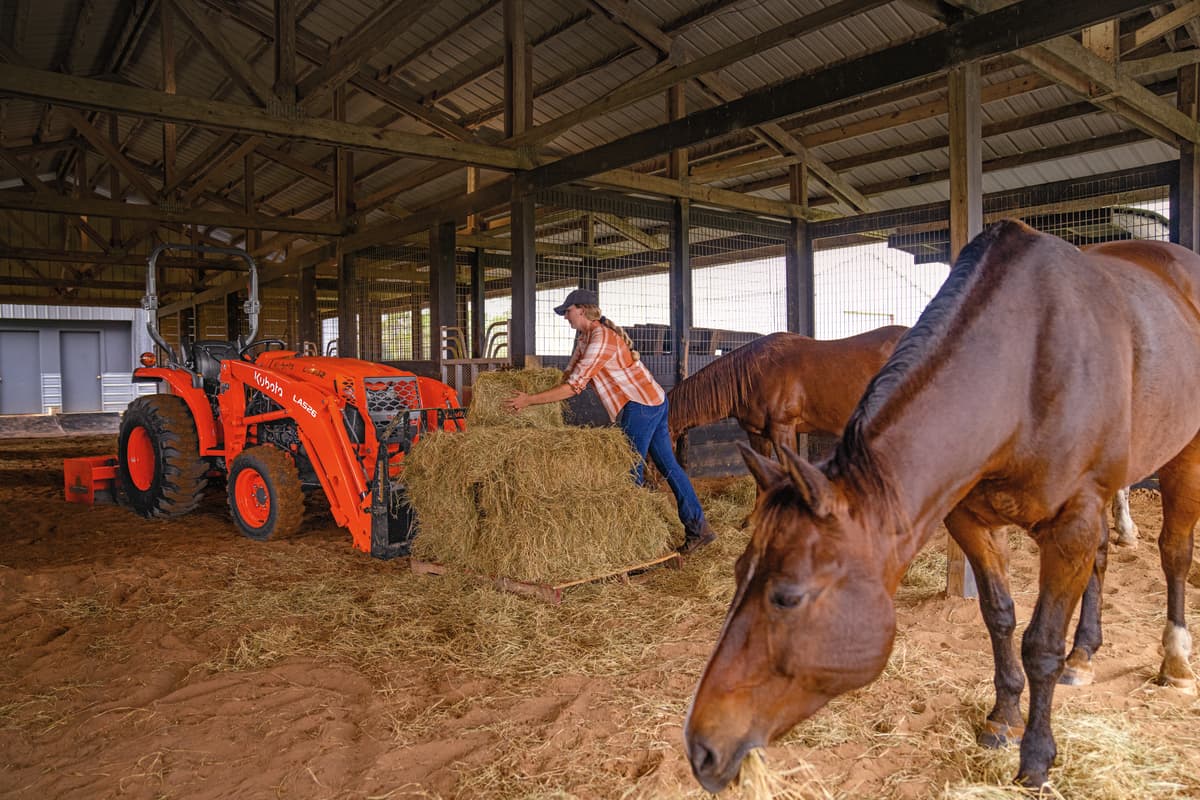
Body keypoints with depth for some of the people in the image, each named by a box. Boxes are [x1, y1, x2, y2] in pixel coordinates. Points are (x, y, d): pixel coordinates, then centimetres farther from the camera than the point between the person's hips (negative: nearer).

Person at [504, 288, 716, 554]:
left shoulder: (601, 338, -18)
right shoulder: (585, 335, 14)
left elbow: (574, 386, -22)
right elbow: (570, 372, 22)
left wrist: (529, 400, -17)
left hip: (639, 406, -10)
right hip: (656, 402, 10)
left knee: (632, 471, -4)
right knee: (668, 466, 10)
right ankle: (698, 527, 14)